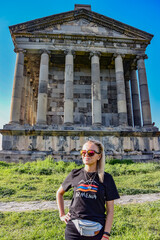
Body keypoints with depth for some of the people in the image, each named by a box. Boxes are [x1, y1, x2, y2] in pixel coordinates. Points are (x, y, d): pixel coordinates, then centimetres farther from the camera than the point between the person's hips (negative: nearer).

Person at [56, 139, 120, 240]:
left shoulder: (106, 178, -4)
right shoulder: (75, 175, 0)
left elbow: (110, 210, -2)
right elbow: (59, 193, 16)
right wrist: (62, 214, 10)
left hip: (96, 231, -1)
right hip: (74, 229, 1)